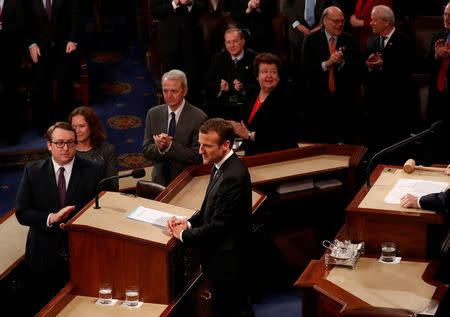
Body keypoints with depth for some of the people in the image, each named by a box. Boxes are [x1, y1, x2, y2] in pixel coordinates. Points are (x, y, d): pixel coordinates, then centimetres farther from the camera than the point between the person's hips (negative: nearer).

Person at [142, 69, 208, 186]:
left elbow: (197, 157, -12)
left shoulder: (199, 118, -10)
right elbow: (146, 150, 5)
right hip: (159, 180, 3)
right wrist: (159, 147, -16)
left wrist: (169, 145, -21)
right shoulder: (153, 114, 5)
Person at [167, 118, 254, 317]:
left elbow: (217, 227, -25)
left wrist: (184, 235, -11)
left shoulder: (234, 177, -28)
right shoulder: (220, 166, 4)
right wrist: (189, 223, -2)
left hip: (228, 263, -10)